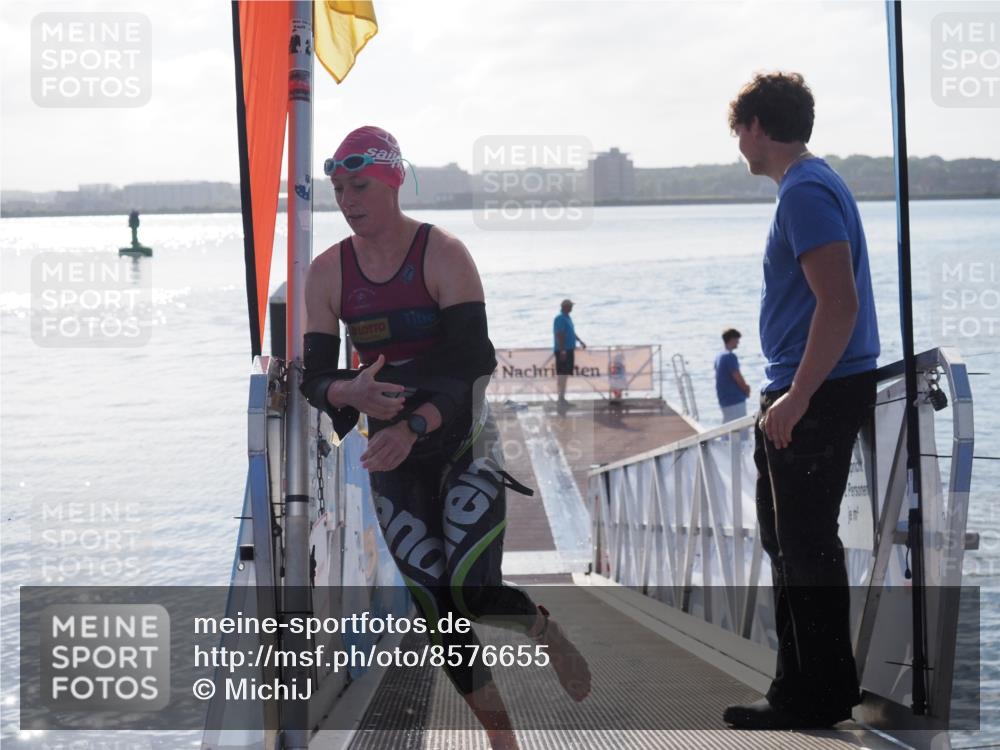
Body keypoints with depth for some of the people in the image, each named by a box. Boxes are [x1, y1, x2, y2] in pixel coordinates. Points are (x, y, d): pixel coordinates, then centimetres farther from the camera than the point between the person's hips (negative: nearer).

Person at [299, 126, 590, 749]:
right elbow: (315, 375, -1)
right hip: (393, 453, 4)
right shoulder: (328, 272, 1)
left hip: (464, 440, -4)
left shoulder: (443, 254, -11)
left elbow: (474, 361, -18)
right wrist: (349, 393, -25)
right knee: (439, 609, 1)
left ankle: (546, 629, 16)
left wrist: (416, 426, -33)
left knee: (472, 592, -18)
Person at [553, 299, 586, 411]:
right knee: (562, 374, -10)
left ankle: (562, 399, 16)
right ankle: (561, 399, -11)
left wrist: (580, 341, 30)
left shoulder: (567, 318, 17)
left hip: (569, 349, 10)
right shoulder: (560, 318, -14)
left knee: (565, 374, 11)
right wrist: (562, 350, -25)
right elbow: (559, 335, -21)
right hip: (563, 350, -10)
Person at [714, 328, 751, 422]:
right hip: (735, 400, -9)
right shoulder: (730, 356, -15)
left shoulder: (719, 356, 13)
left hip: (724, 399, 9)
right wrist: (747, 390, 4)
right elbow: (738, 378, -15)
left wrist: (744, 386, 13)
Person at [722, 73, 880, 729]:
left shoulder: (805, 193, -16)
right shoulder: (814, 183, 17)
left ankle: (817, 698, 4)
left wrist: (796, 398, -24)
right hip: (811, 394, 11)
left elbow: (839, 303, -25)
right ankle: (807, 686, 25)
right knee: (793, 542, 17)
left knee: (806, 549, -4)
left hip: (817, 398, -11)